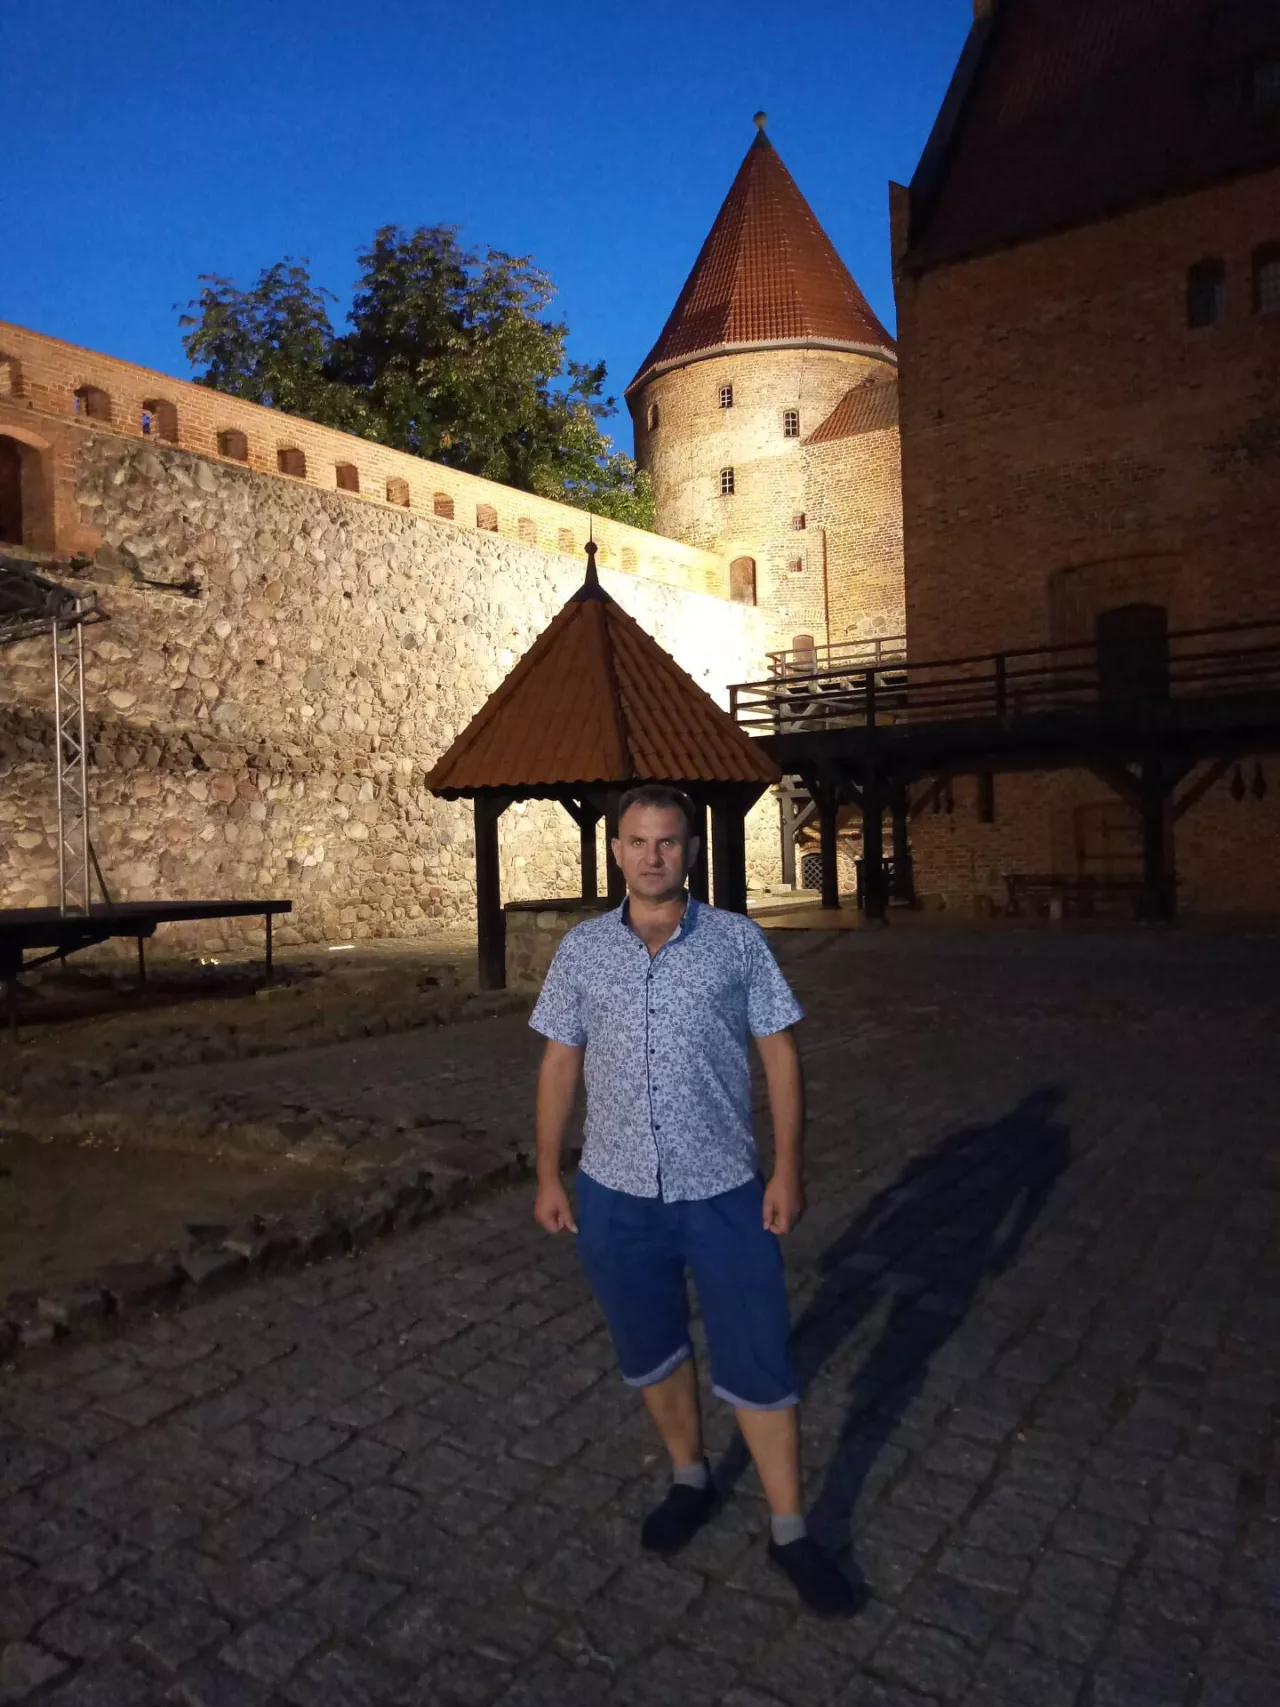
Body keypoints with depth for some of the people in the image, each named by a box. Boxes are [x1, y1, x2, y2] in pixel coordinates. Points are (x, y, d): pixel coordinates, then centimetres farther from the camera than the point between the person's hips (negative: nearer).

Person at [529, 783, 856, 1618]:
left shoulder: (738, 940, -6)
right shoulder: (582, 949, 0)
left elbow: (781, 1052, -3)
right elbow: (560, 1063, 5)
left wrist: (788, 1168, -7)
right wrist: (548, 1175, 5)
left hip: (724, 1190, -2)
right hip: (617, 1194, 2)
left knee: (758, 1361, 6)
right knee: (650, 1351, 18)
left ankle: (791, 1533, 26)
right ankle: (690, 1480, 43)